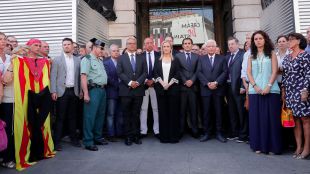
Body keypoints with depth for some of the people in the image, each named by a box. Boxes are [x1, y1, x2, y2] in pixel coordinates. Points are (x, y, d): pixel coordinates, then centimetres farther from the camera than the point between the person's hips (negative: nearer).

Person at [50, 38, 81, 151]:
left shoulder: (77, 60, 9)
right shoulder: (57, 60, 2)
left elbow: (79, 76, 8)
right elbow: (53, 76, -3)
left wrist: (80, 91, 3)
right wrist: (53, 91, -10)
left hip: (74, 91, 3)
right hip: (62, 91, -3)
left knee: (73, 116, 10)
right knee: (60, 117, 1)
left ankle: (73, 138, 22)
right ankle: (57, 141, 8)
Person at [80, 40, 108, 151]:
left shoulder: (100, 61, 20)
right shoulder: (87, 59, -5)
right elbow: (83, 77, -13)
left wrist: (103, 89, 10)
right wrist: (86, 94, -19)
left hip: (102, 89, 8)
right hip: (93, 89, -8)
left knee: (100, 115, 13)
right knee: (90, 116, -4)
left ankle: (97, 137, 25)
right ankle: (88, 142, 3)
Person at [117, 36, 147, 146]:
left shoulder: (141, 58, 13)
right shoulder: (121, 58, 8)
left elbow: (145, 72, 5)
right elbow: (120, 73, -2)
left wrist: (138, 82, -10)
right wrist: (129, 82, -12)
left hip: (138, 90, 2)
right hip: (126, 90, -1)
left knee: (136, 114, 7)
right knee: (126, 114, 3)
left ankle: (136, 136, 14)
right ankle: (128, 136, 11)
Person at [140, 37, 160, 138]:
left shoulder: (159, 55, 5)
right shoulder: (140, 56, 5)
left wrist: (153, 80, -6)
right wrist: (145, 80, -8)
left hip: (155, 84, 0)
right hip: (143, 84, 0)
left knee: (156, 108, 4)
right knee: (143, 109, 3)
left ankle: (157, 130, 12)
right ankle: (143, 131, 10)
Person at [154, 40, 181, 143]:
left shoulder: (175, 60, 8)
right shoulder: (158, 61, 11)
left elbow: (177, 74, -1)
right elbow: (155, 73, 2)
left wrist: (169, 84, -12)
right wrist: (162, 83, -13)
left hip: (173, 88, -1)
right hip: (161, 88, 1)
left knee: (173, 111, 0)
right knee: (162, 112, 2)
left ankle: (174, 136, 7)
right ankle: (164, 136, 10)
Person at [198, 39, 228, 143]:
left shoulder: (222, 59, 9)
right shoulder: (201, 59, 10)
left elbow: (225, 72, -1)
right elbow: (199, 73, 1)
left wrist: (216, 82, -13)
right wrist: (207, 83, -12)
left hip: (218, 89, 0)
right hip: (205, 89, 0)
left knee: (218, 111, 4)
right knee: (206, 112, 3)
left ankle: (219, 133, 12)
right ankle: (207, 133, 11)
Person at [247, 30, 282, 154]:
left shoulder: (271, 54, 8)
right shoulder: (251, 56, 14)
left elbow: (274, 71, -1)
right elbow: (248, 73, 6)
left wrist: (268, 86, -14)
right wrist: (255, 86, -9)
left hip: (270, 90, -2)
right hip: (255, 91, 2)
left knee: (271, 118, -2)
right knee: (256, 118, 2)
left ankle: (272, 146, 8)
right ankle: (259, 145, 11)